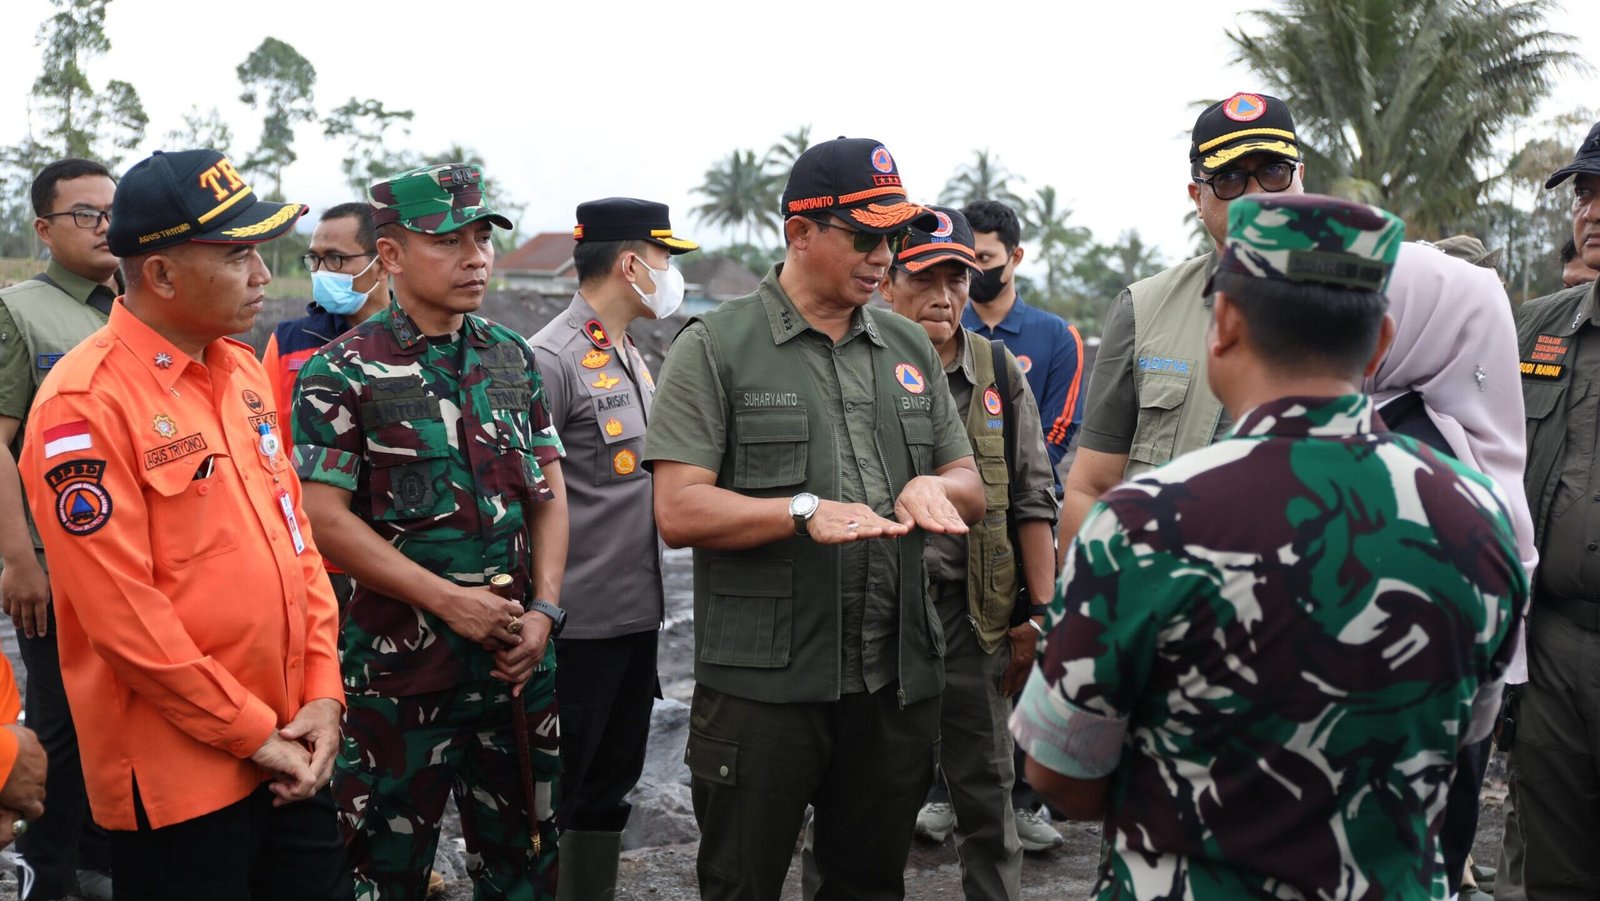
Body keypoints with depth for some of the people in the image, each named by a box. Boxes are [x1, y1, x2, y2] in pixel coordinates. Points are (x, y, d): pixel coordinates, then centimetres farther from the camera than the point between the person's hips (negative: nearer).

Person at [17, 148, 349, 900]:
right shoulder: (86, 403, -16)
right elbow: (121, 611, -19)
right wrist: (251, 732, -12)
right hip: (180, 769, -7)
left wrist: (323, 692, 3)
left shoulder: (242, 372, 8)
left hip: (290, 750, 7)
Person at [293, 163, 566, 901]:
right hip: (400, 663, -4)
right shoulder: (343, 374, -8)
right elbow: (325, 519, -12)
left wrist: (544, 609, -2)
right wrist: (451, 600, -16)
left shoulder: (513, 358, 8)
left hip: (518, 658, 5)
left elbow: (548, 493, 10)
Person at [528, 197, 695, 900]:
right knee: (552, 796, 3)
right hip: (580, 623, -9)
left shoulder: (632, 358, 14)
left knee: (610, 787, 18)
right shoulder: (552, 358, -15)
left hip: (638, 612, 9)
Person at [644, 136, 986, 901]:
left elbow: (972, 489, 14)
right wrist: (806, 512, -23)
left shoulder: (911, 349, 12)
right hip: (761, 686, -4)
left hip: (897, 682, 5)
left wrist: (934, 488, -9)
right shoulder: (716, 347, -4)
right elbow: (678, 511, -11)